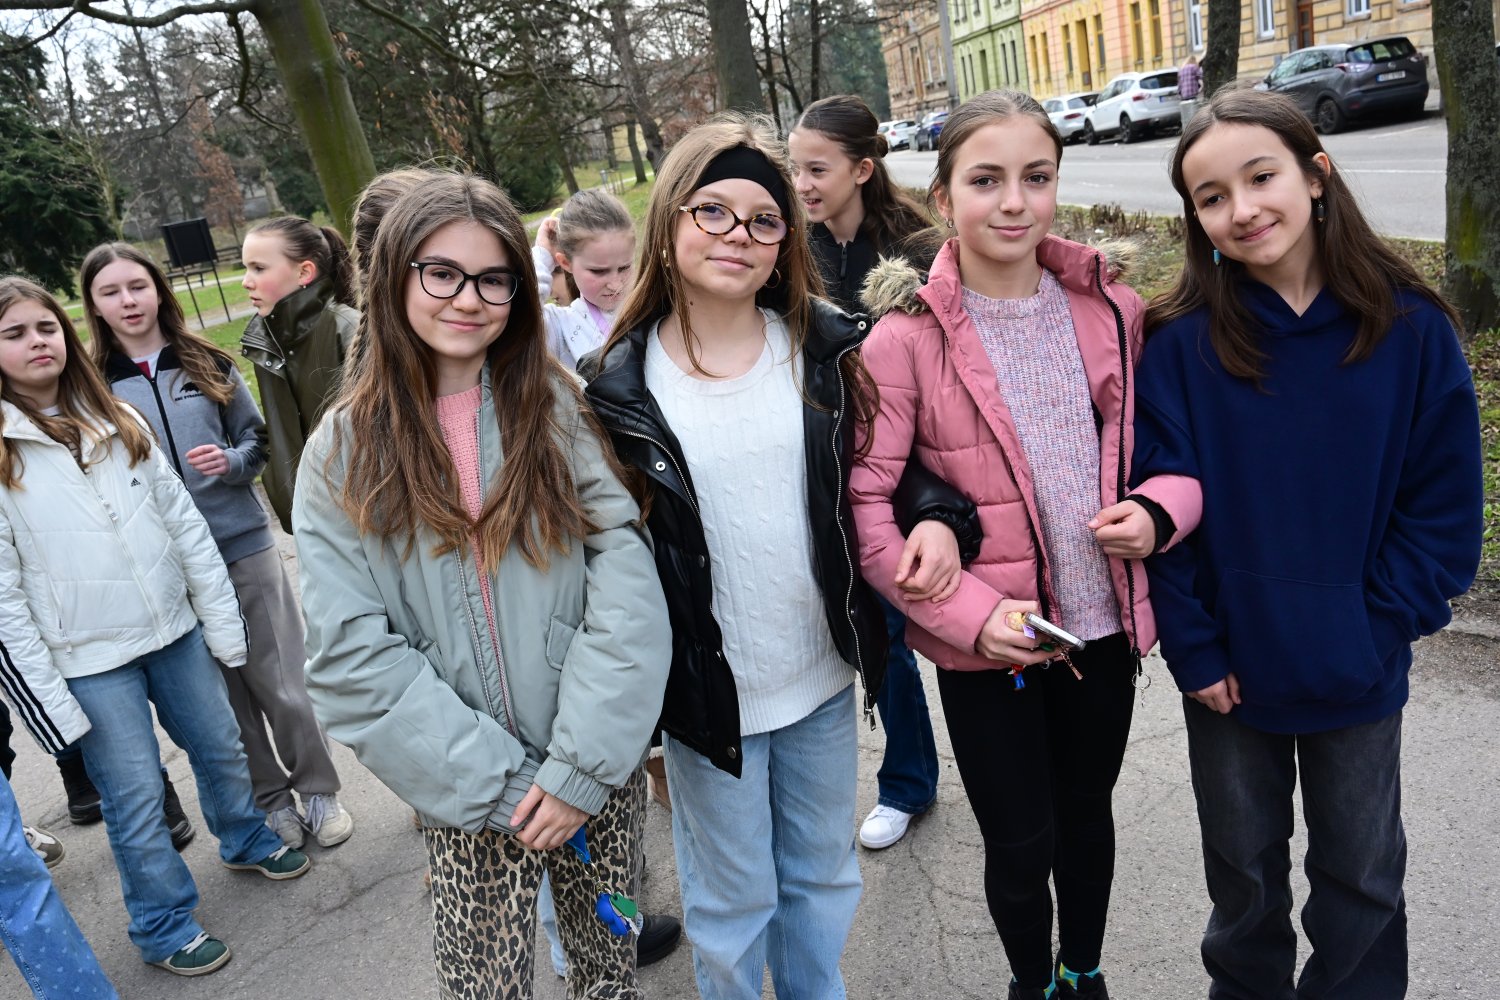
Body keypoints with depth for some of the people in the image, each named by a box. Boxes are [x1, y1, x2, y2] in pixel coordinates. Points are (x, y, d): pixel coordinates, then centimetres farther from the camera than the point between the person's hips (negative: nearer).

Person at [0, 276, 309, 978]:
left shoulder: (117, 422, 4)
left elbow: (182, 519, 5)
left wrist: (221, 617, 2)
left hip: (175, 629, 5)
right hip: (89, 659, -4)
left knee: (221, 747, 19)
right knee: (136, 796, 5)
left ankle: (246, 841, 46)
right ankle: (164, 926, 26)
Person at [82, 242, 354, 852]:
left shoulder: (208, 365, 2)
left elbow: (257, 439, 8)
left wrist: (231, 462, -12)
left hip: (243, 543, 0)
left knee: (281, 680, 4)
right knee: (225, 692, 10)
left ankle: (318, 790, 21)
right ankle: (271, 798, 27)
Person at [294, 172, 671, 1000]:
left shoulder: (557, 408, -4)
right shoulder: (345, 452, -4)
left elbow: (627, 586, -10)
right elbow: (352, 654, -8)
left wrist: (580, 767, -14)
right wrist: (499, 786, -12)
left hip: (602, 775, 1)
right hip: (466, 794, 0)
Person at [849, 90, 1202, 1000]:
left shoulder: (1112, 310, -2)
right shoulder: (907, 337, -14)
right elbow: (867, 501, -14)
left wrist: (1160, 508, -13)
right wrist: (968, 612, -23)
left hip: (1105, 623, 4)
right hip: (985, 646, -3)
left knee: (1087, 815, 23)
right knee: (1020, 845, 12)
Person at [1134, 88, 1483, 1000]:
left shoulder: (1410, 328, -10)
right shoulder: (1182, 344, -13)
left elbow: (1445, 504, -6)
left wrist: (1381, 630, -11)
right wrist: (1194, 649, -13)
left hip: (1359, 675, 1)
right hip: (1231, 671, 0)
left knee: (1363, 876, 19)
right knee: (1244, 870, 20)